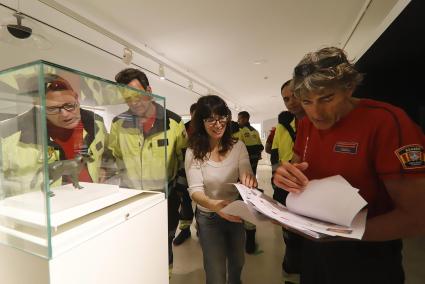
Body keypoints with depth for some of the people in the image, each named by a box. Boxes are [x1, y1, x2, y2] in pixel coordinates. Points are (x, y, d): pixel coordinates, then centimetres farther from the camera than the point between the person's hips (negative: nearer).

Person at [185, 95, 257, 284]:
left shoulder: (238, 146, -12)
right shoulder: (194, 152, -17)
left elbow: (246, 176, -17)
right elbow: (195, 190, -23)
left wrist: (250, 180, -42)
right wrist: (213, 204, -44)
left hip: (235, 213, 3)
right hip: (208, 217, -3)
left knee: (238, 262, 28)